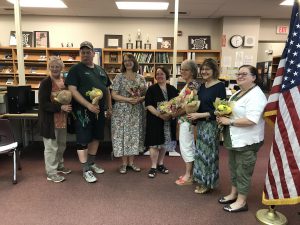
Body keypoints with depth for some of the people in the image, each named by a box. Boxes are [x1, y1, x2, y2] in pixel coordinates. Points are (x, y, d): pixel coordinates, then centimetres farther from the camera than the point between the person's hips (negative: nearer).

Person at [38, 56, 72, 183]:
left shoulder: (64, 82, 7)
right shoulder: (45, 83, -13)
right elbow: (43, 104, -18)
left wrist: (68, 107, -1)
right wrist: (60, 107, -26)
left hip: (62, 119, 7)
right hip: (50, 120, -7)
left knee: (61, 145, 19)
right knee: (51, 146, 2)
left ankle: (59, 166, 39)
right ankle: (51, 173, 15)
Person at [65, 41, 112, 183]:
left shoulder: (100, 70, 14)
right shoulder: (76, 69, -6)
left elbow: (106, 89, 20)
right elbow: (72, 90, -16)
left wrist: (109, 106, 13)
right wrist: (89, 105, -24)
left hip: (99, 110, 7)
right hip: (83, 110, -7)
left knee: (96, 137, 16)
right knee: (83, 140, 0)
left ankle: (91, 163, 33)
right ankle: (86, 170, 11)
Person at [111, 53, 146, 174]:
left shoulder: (140, 78, 8)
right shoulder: (119, 77, 0)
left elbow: (146, 95, 8)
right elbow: (114, 95, -6)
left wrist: (139, 99, -14)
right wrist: (128, 99, -17)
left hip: (137, 111, 3)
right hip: (122, 111, -3)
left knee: (135, 134, 7)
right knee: (123, 135, 0)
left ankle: (131, 162, 20)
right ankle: (124, 163, 13)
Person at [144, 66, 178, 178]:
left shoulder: (172, 89, 7)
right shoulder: (151, 89, -3)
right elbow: (148, 105, -11)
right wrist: (160, 114, -22)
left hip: (169, 120, 4)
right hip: (155, 120, -4)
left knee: (164, 143, 12)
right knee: (154, 143, -2)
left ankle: (160, 164, 28)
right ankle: (153, 167, 10)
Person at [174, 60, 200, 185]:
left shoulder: (193, 84, -16)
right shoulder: (189, 84, 13)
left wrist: (175, 114, -14)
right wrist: (176, 112, 5)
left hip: (187, 119, -10)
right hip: (185, 119, 10)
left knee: (186, 146, -2)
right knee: (189, 146, 15)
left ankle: (188, 177, 9)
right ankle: (190, 174, 26)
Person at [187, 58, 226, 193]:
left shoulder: (220, 86, -12)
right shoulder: (202, 86, 10)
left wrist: (200, 115, -20)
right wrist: (192, 110, -3)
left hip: (212, 124, -7)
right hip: (201, 124, 7)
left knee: (208, 153, 3)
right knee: (201, 152, 14)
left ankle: (207, 183, 19)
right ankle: (202, 181, 29)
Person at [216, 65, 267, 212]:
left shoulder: (256, 96, -20)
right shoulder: (238, 93, 10)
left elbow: (251, 120, -30)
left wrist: (229, 121, -23)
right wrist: (223, 116, -1)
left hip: (247, 141, -9)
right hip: (234, 139, 9)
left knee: (243, 171, 5)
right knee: (234, 167, 20)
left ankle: (242, 201, 21)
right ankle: (234, 194, 37)